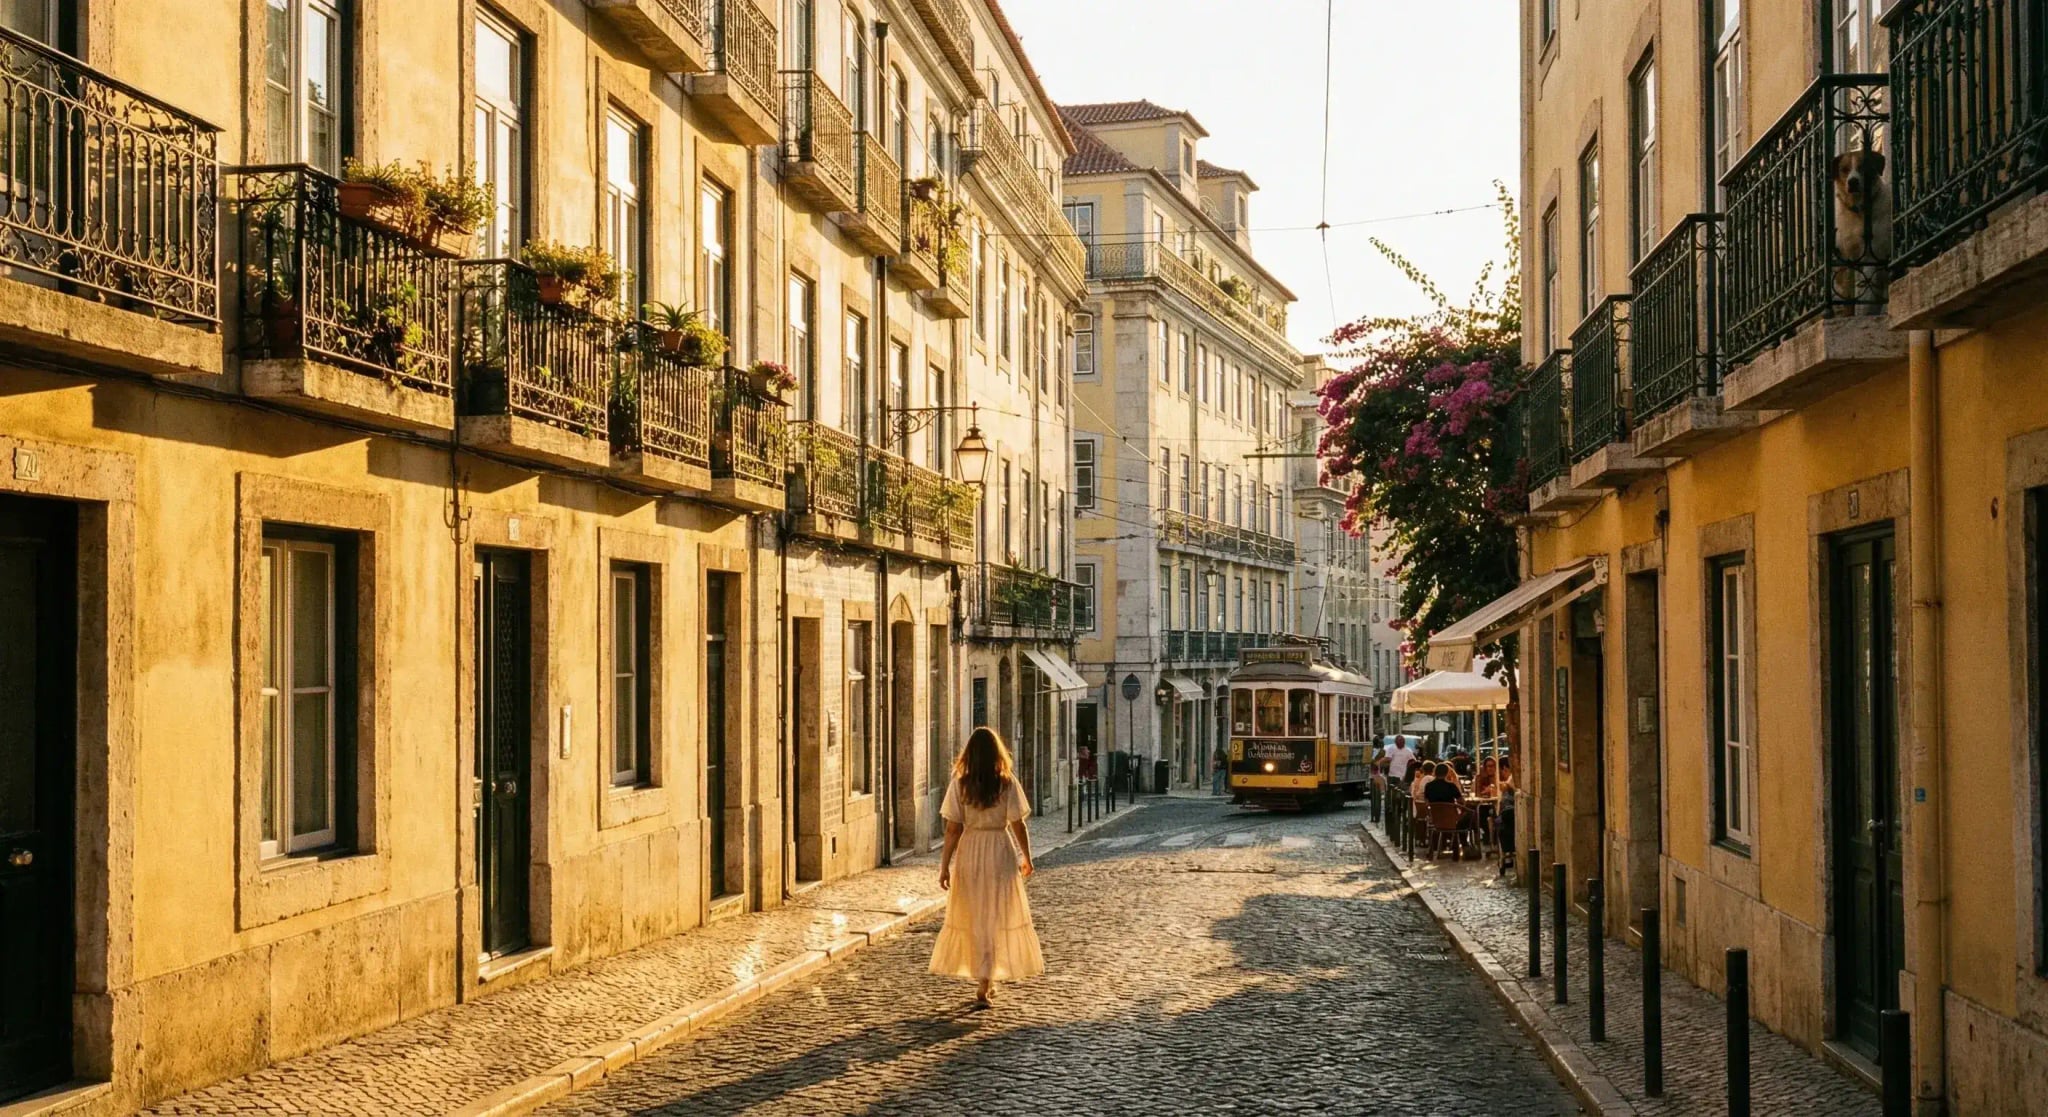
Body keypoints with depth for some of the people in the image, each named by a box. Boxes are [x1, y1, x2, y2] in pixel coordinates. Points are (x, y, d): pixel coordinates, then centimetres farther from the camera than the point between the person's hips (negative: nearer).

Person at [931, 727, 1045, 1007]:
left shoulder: (959, 784, -6)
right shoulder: (1007, 783, -7)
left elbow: (953, 829, -7)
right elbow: (1018, 826, -4)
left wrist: (944, 865, 0)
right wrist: (1027, 857, 11)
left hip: (969, 853, 1)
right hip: (1000, 853, -1)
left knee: (973, 918, 15)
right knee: (997, 918, 6)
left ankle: (986, 982, 24)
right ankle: (985, 985, -2)